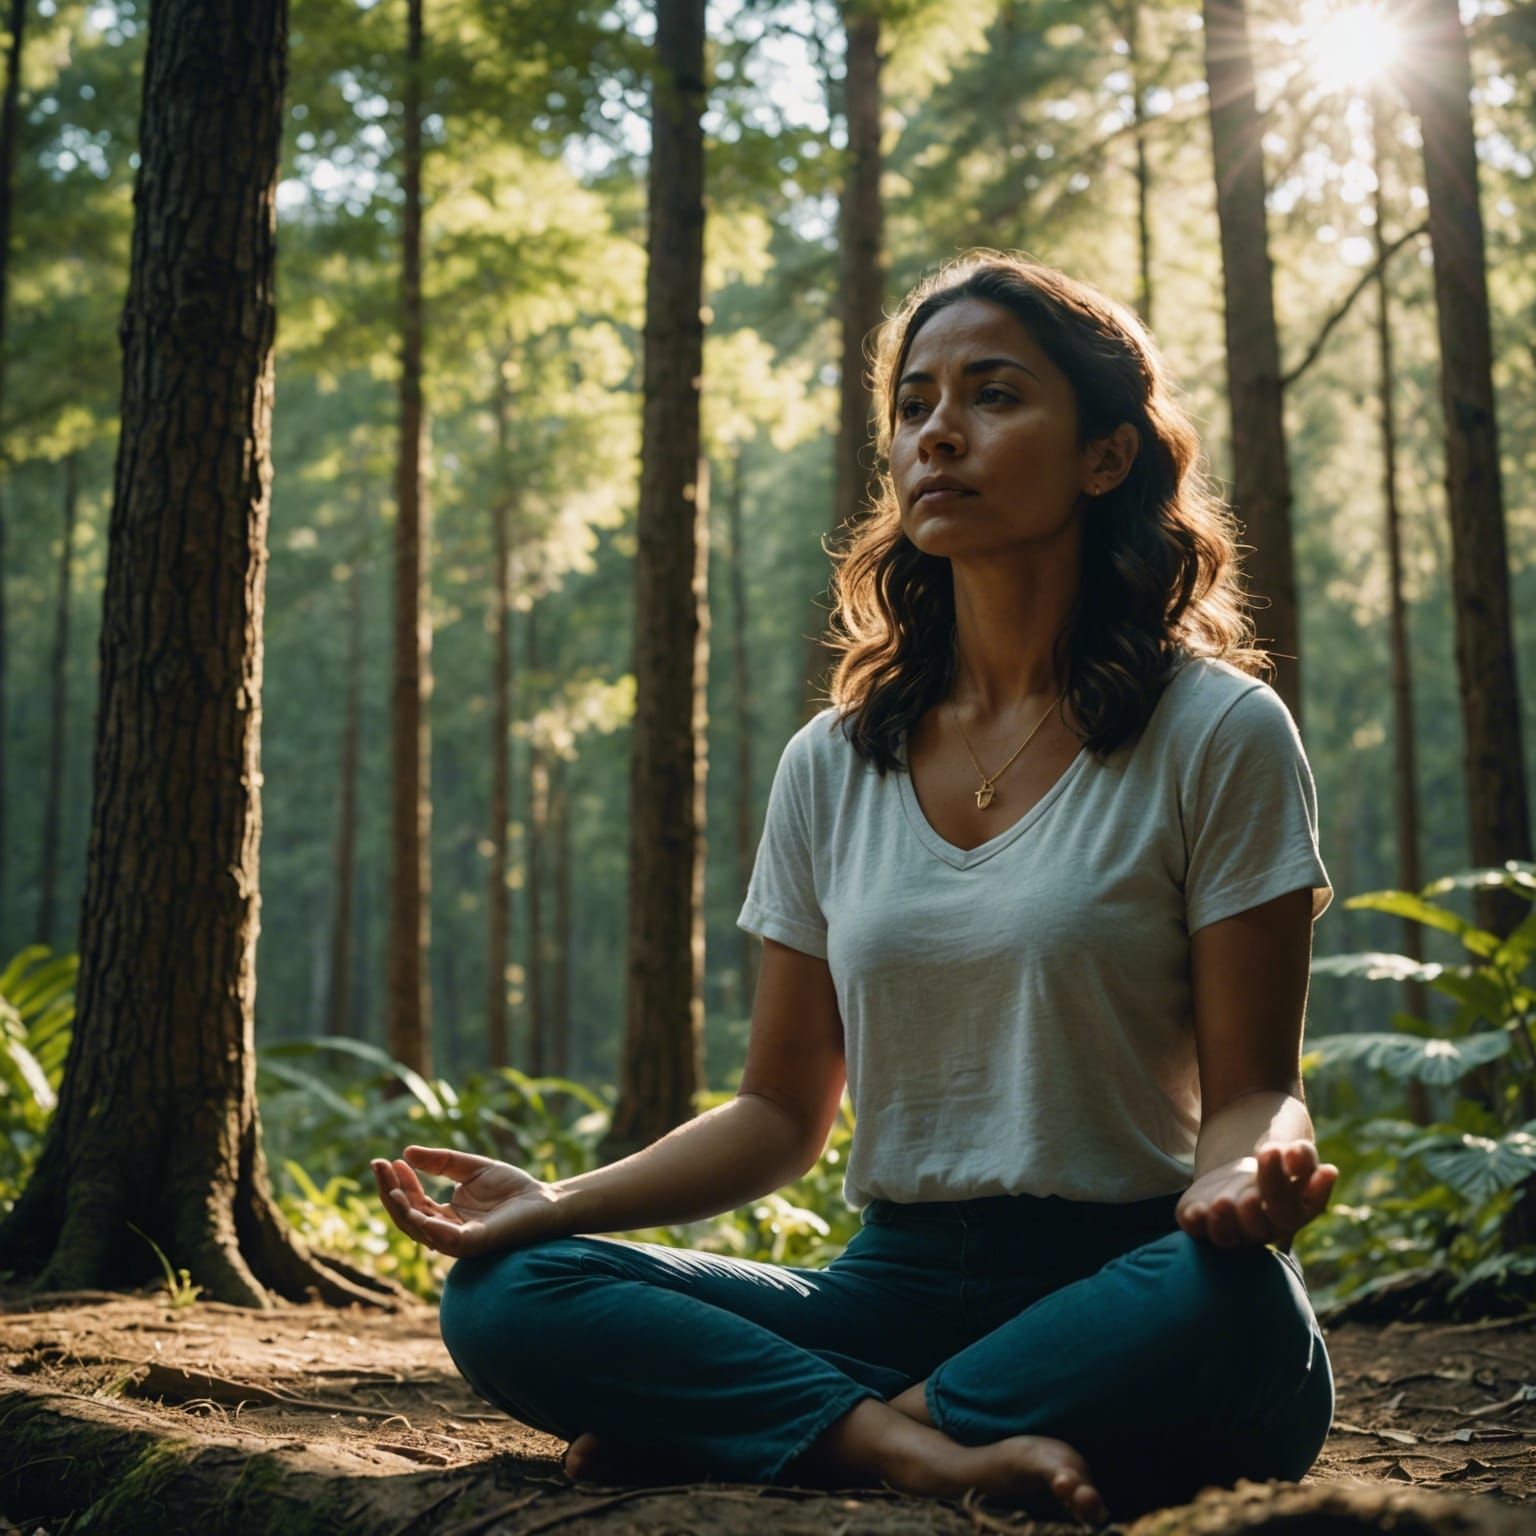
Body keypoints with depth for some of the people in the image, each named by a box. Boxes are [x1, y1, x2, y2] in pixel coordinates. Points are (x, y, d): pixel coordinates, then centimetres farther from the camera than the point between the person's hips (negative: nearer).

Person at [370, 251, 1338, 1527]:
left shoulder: (1217, 732, -2)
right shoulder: (834, 767, 9)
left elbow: (1251, 1086, -3)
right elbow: (781, 1113, 11)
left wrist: (1244, 1182, -28)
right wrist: (560, 1201, -4)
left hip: (1123, 1292, -3)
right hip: (895, 1290, 3)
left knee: (1226, 1316, -38)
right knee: (504, 1293, -15)